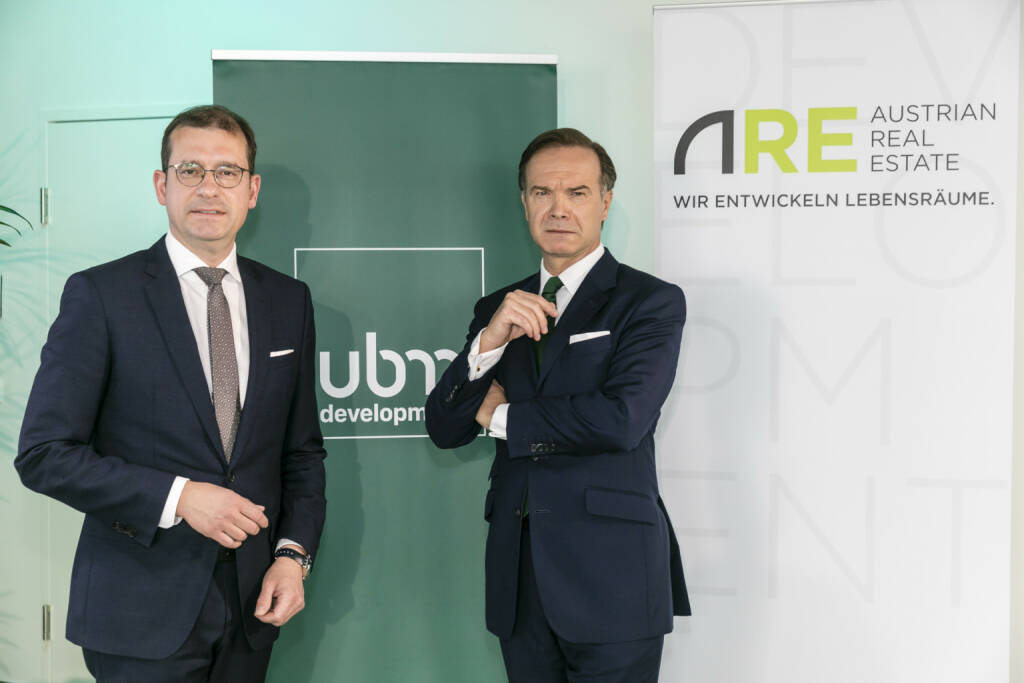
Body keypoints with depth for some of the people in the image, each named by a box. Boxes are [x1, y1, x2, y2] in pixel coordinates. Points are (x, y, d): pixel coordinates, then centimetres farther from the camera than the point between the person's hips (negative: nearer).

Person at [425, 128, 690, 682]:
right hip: (518, 577, 4)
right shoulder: (497, 309, 10)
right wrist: (489, 340, -13)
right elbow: (444, 429, 4)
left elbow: (622, 419, -19)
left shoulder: (653, 301, -4)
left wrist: (502, 416, -6)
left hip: (611, 578, -4)